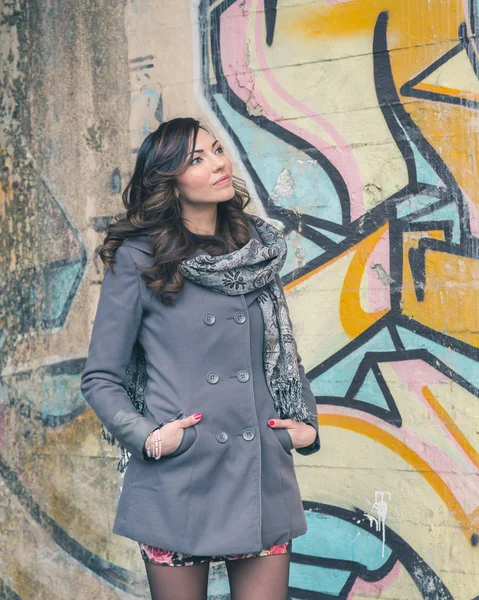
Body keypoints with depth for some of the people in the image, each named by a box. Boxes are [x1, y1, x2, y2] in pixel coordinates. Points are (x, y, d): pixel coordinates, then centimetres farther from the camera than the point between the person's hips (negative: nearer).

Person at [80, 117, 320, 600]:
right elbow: (100, 378, 0)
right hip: (178, 483, -3)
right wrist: (146, 437, -13)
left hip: (263, 477, 4)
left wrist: (306, 422, 9)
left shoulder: (260, 249, 10)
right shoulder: (137, 258, -3)